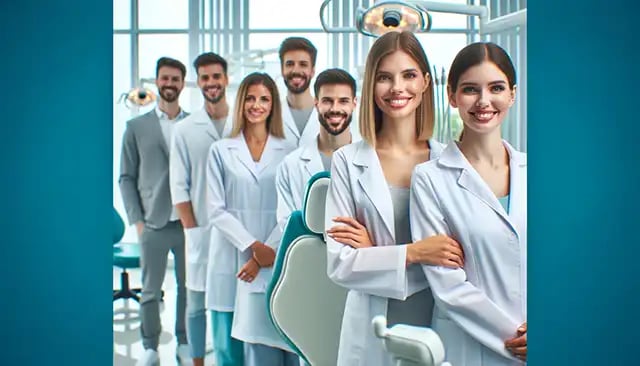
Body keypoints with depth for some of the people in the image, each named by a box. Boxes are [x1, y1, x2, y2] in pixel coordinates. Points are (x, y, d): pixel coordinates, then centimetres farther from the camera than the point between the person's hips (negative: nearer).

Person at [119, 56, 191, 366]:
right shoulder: (137, 127, 7)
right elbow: (127, 178, 7)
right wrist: (137, 221, 0)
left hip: (189, 222, 0)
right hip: (154, 224, 0)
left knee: (188, 288, 8)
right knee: (150, 291, 6)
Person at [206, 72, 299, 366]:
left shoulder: (288, 152, 6)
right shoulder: (221, 151, 6)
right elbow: (216, 210, 0)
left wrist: (269, 252, -10)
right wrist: (253, 247, -10)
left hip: (278, 262, 0)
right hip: (237, 260, 0)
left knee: (279, 338, -1)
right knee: (254, 338, 0)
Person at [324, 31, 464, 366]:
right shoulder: (348, 162, -4)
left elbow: (459, 256, -3)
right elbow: (339, 264, -8)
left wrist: (376, 251, -13)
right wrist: (411, 253, -21)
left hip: (439, 328, 1)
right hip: (372, 334, -1)